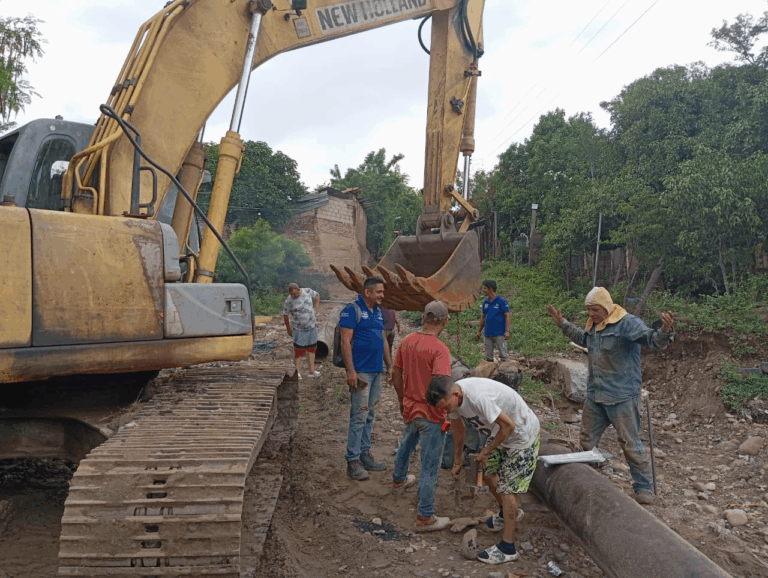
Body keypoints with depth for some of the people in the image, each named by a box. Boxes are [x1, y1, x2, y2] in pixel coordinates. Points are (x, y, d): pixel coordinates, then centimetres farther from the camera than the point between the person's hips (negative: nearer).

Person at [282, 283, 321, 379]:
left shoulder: (308, 291, -6)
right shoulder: (289, 300, -15)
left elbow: (317, 296, 15)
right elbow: (285, 315, -4)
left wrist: (315, 309, 7)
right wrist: (288, 329, 1)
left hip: (312, 327, 4)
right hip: (299, 329, -4)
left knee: (311, 348, 10)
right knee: (298, 350, -4)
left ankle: (311, 371, 19)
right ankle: (296, 372, 6)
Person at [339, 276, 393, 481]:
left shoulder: (378, 312, 16)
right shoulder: (352, 310, -9)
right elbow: (345, 341, -14)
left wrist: (389, 365, 18)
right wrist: (351, 371, -20)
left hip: (377, 372, 8)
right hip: (361, 372, -8)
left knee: (369, 416, 13)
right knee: (359, 416, -7)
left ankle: (365, 455, 22)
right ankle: (353, 461, 2)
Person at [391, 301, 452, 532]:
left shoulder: (406, 342, -4)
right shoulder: (440, 349, -25)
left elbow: (396, 376, 5)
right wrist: (448, 411, -16)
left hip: (410, 409, 7)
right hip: (431, 416, -7)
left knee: (406, 445, 33)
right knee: (430, 467, 6)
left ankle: (399, 479, 58)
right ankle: (425, 518, 17)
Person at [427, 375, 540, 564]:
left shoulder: (479, 397, -39)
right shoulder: (451, 396, -11)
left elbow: (509, 425, -31)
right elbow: (457, 428, 7)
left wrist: (486, 452, -17)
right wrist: (457, 461, 16)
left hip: (523, 436, -8)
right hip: (501, 433, 8)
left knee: (507, 487, -6)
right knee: (488, 473, 16)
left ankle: (507, 548, 6)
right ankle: (508, 513, 43)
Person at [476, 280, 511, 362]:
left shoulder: (501, 301, -9)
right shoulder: (485, 302, 9)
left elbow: (507, 316, -9)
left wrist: (507, 331, -16)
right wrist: (479, 330, 17)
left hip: (499, 333, -6)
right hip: (488, 333, 6)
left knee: (503, 355, 0)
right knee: (488, 356, 11)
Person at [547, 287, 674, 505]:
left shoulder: (627, 323, -17)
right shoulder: (593, 324, 7)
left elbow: (652, 340, -29)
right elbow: (582, 338, 28)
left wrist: (664, 332, -51)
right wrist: (562, 323, 28)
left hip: (622, 397, -8)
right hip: (595, 395, 8)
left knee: (631, 444, 0)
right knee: (587, 440, 18)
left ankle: (644, 488, 16)